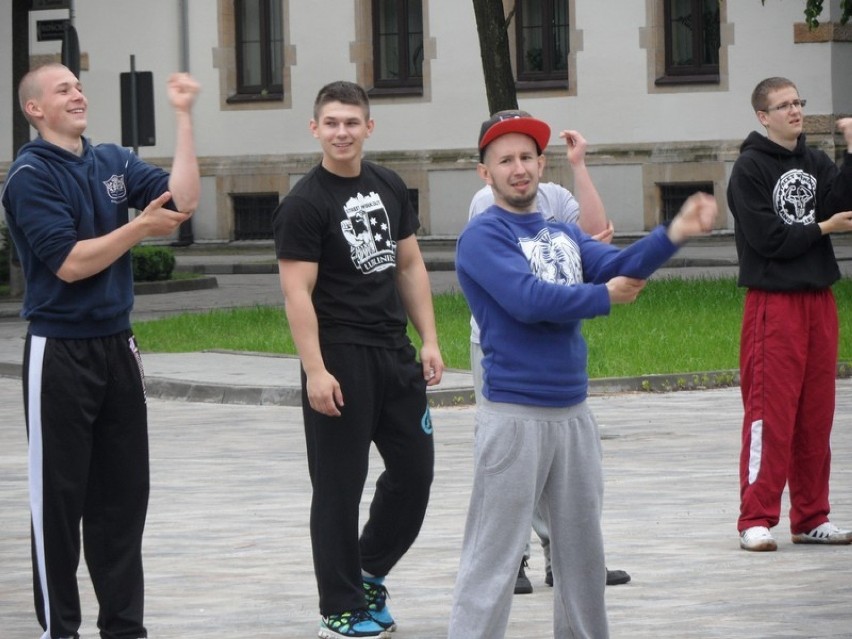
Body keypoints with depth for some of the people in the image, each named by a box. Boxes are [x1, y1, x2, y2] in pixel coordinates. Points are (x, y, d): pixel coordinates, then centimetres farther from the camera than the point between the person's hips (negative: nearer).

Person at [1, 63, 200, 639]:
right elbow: (68, 263, -18)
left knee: (124, 491, 9)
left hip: (117, 344, 6)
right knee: (60, 495, 1)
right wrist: (140, 228, -19)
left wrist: (185, 117, -7)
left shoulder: (114, 162, 9)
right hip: (60, 351, -6)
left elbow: (183, 201, -5)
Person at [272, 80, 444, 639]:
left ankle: (370, 572, 29)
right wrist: (315, 371, -21)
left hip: (395, 352, 7)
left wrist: (429, 340, 8)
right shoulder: (304, 204, -9)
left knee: (414, 470, 10)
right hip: (341, 357, -6)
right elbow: (297, 291, -14)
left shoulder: (390, 188, 11)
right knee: (339, 487, 0)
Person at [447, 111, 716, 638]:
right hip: (514, 415, -7)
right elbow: (528, 299, -22)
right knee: (494, 557, -6)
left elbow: (620, 267, -3)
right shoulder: (483, 237, -8)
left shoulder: (563, 233, 13)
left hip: (574, 412, 7)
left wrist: (675, 234, -22)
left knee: (582, 550, 17)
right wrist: (605, 297, -8)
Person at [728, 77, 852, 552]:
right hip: (773, 300, -6)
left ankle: (811, 517, 14)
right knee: (770, 411, -8)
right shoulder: (751, 168, -5)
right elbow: (766, 236, -13)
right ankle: (756, 520, -5)